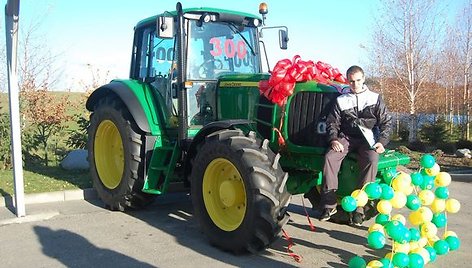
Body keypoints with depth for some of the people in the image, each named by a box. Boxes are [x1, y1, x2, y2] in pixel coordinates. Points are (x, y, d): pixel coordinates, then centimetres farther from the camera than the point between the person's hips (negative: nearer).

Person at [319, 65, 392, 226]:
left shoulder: (375, 98, 10)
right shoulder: (341, 100, 13)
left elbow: (386, 122, 7)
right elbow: (332, 122, 10)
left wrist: (382, 142, -8)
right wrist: (334, 139, -9)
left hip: (368, 140, -1)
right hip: (346, 138, 1)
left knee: (371, 160, -33)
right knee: (330, 157, -28)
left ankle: (359, 207, -28)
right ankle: (329, 204, -22)